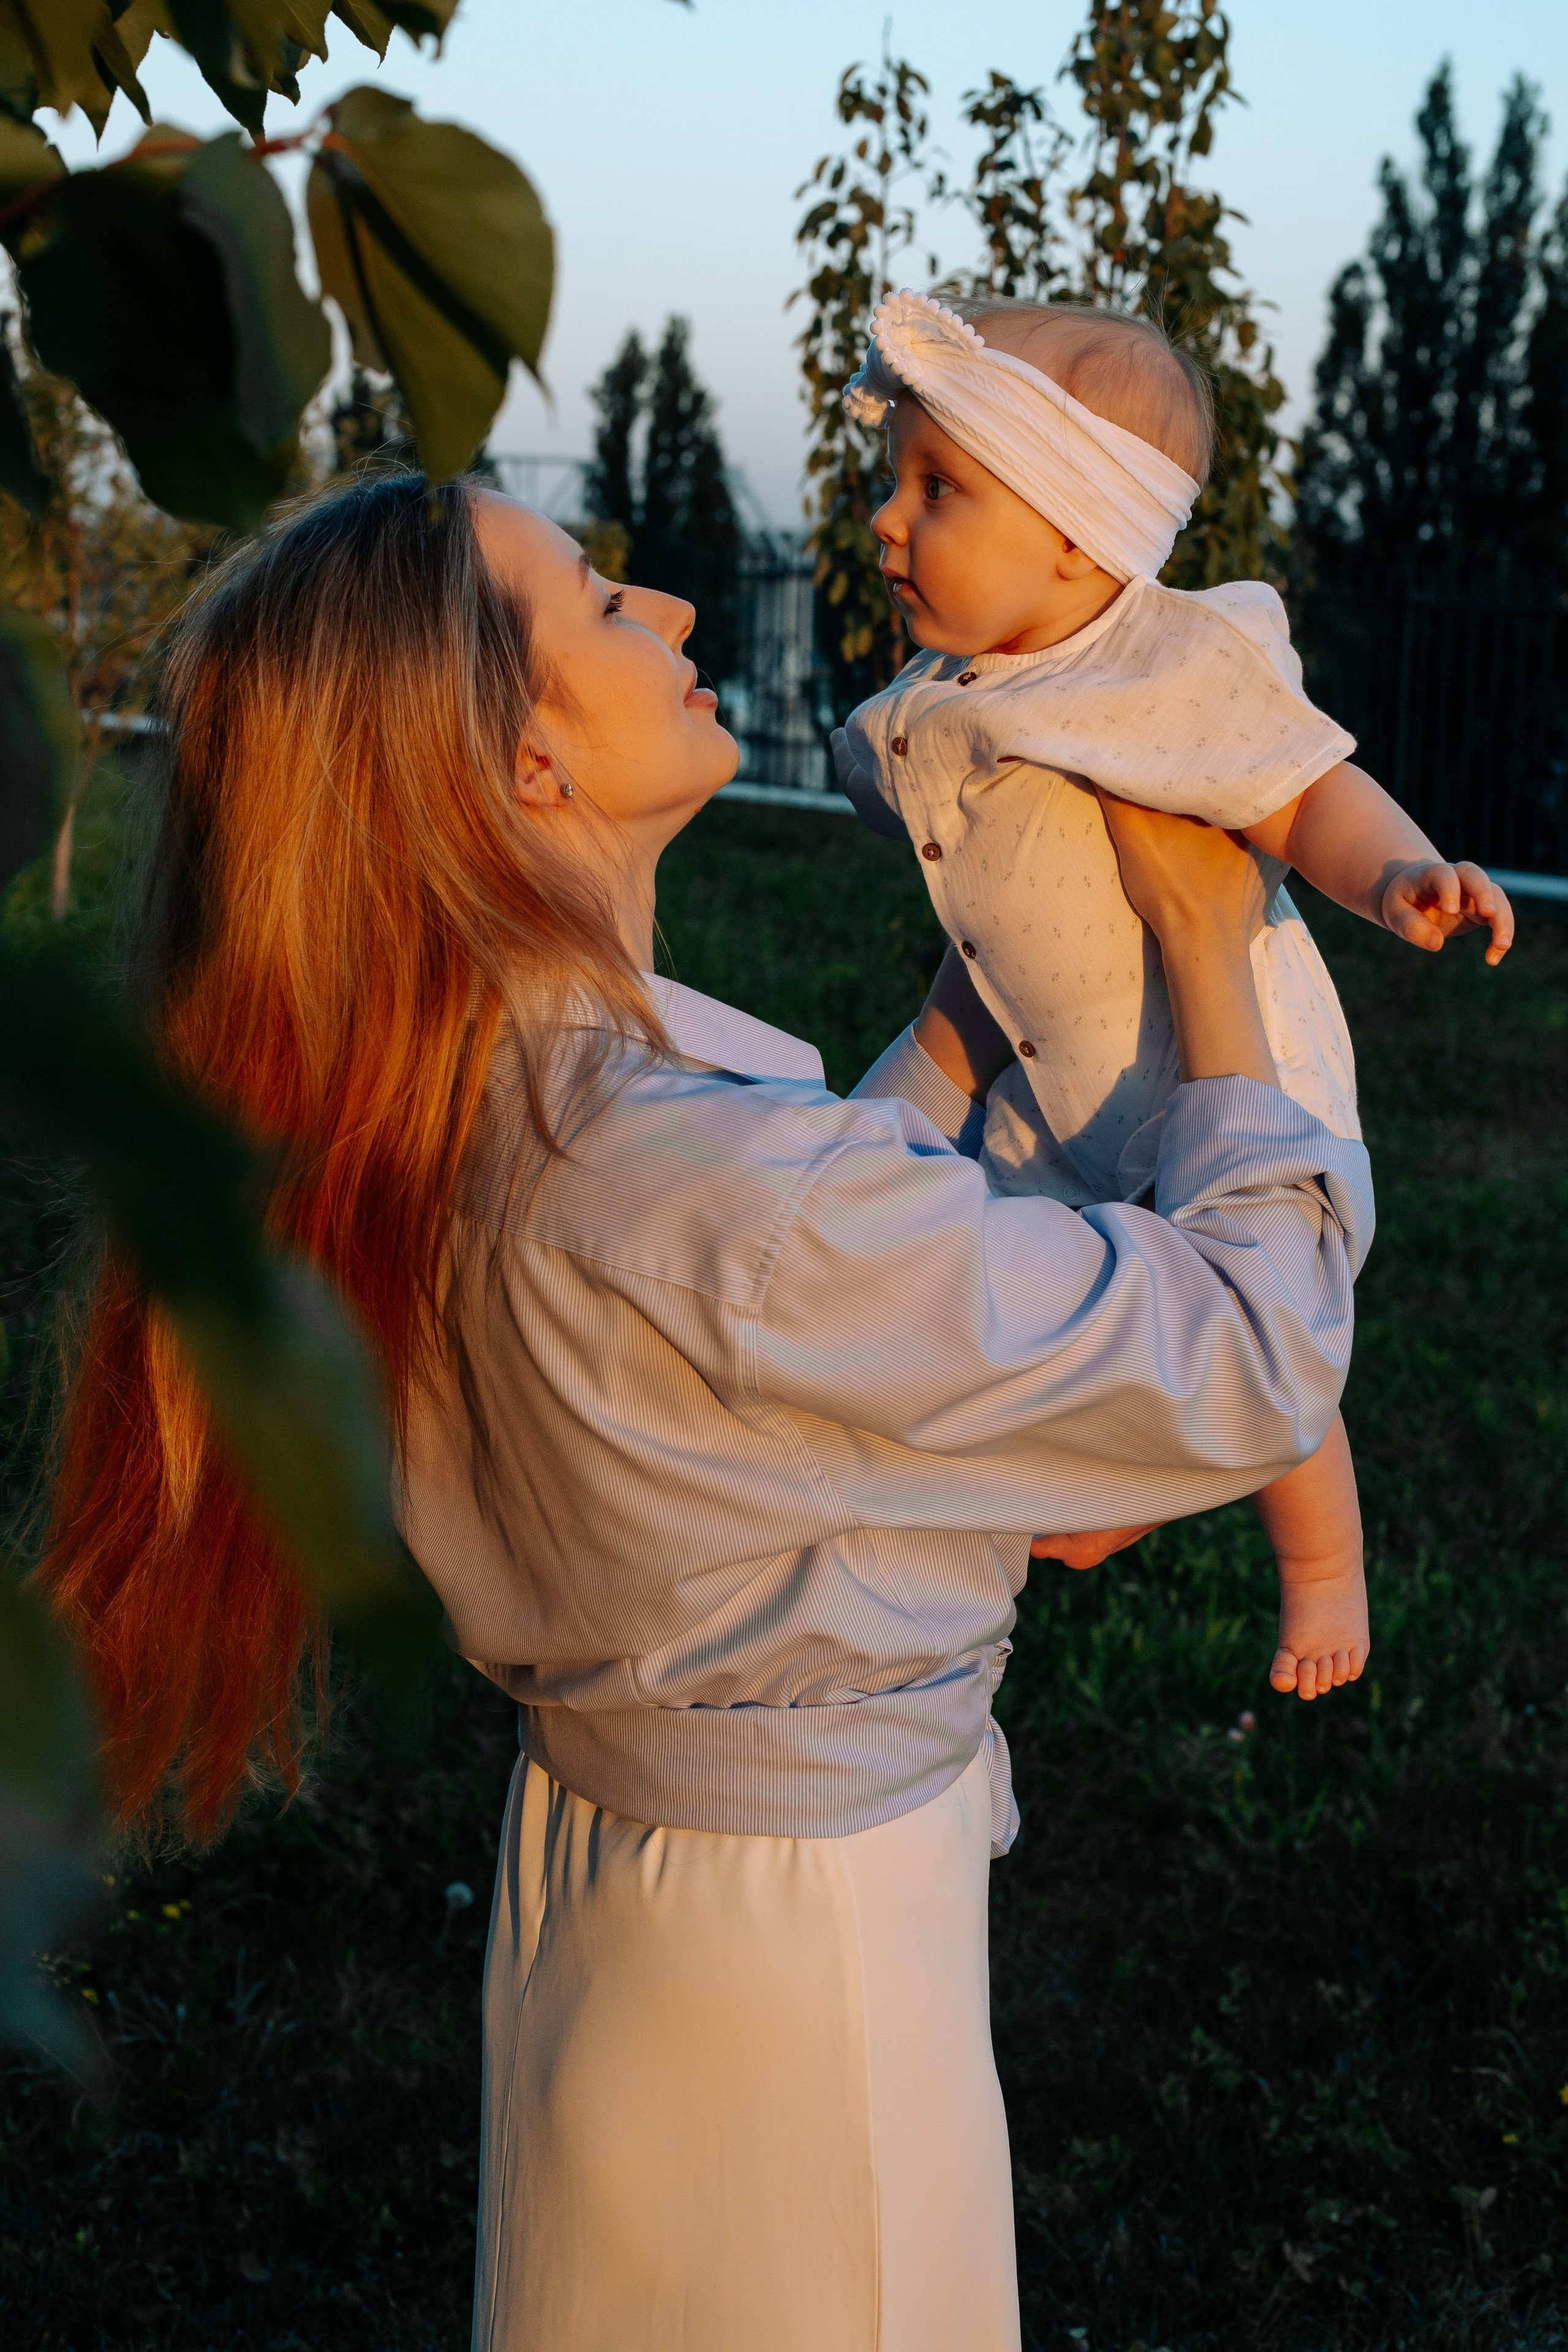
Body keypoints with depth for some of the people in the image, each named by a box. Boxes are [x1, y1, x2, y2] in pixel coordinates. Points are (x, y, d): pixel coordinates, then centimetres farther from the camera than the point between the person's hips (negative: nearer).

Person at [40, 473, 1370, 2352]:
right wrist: (1208, 954, -12)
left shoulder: (440, 1132, -8)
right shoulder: (718, 1188, -35)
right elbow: (1254, 1363, -24)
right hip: (804, 1927, -8)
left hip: (599, 1840, 8)